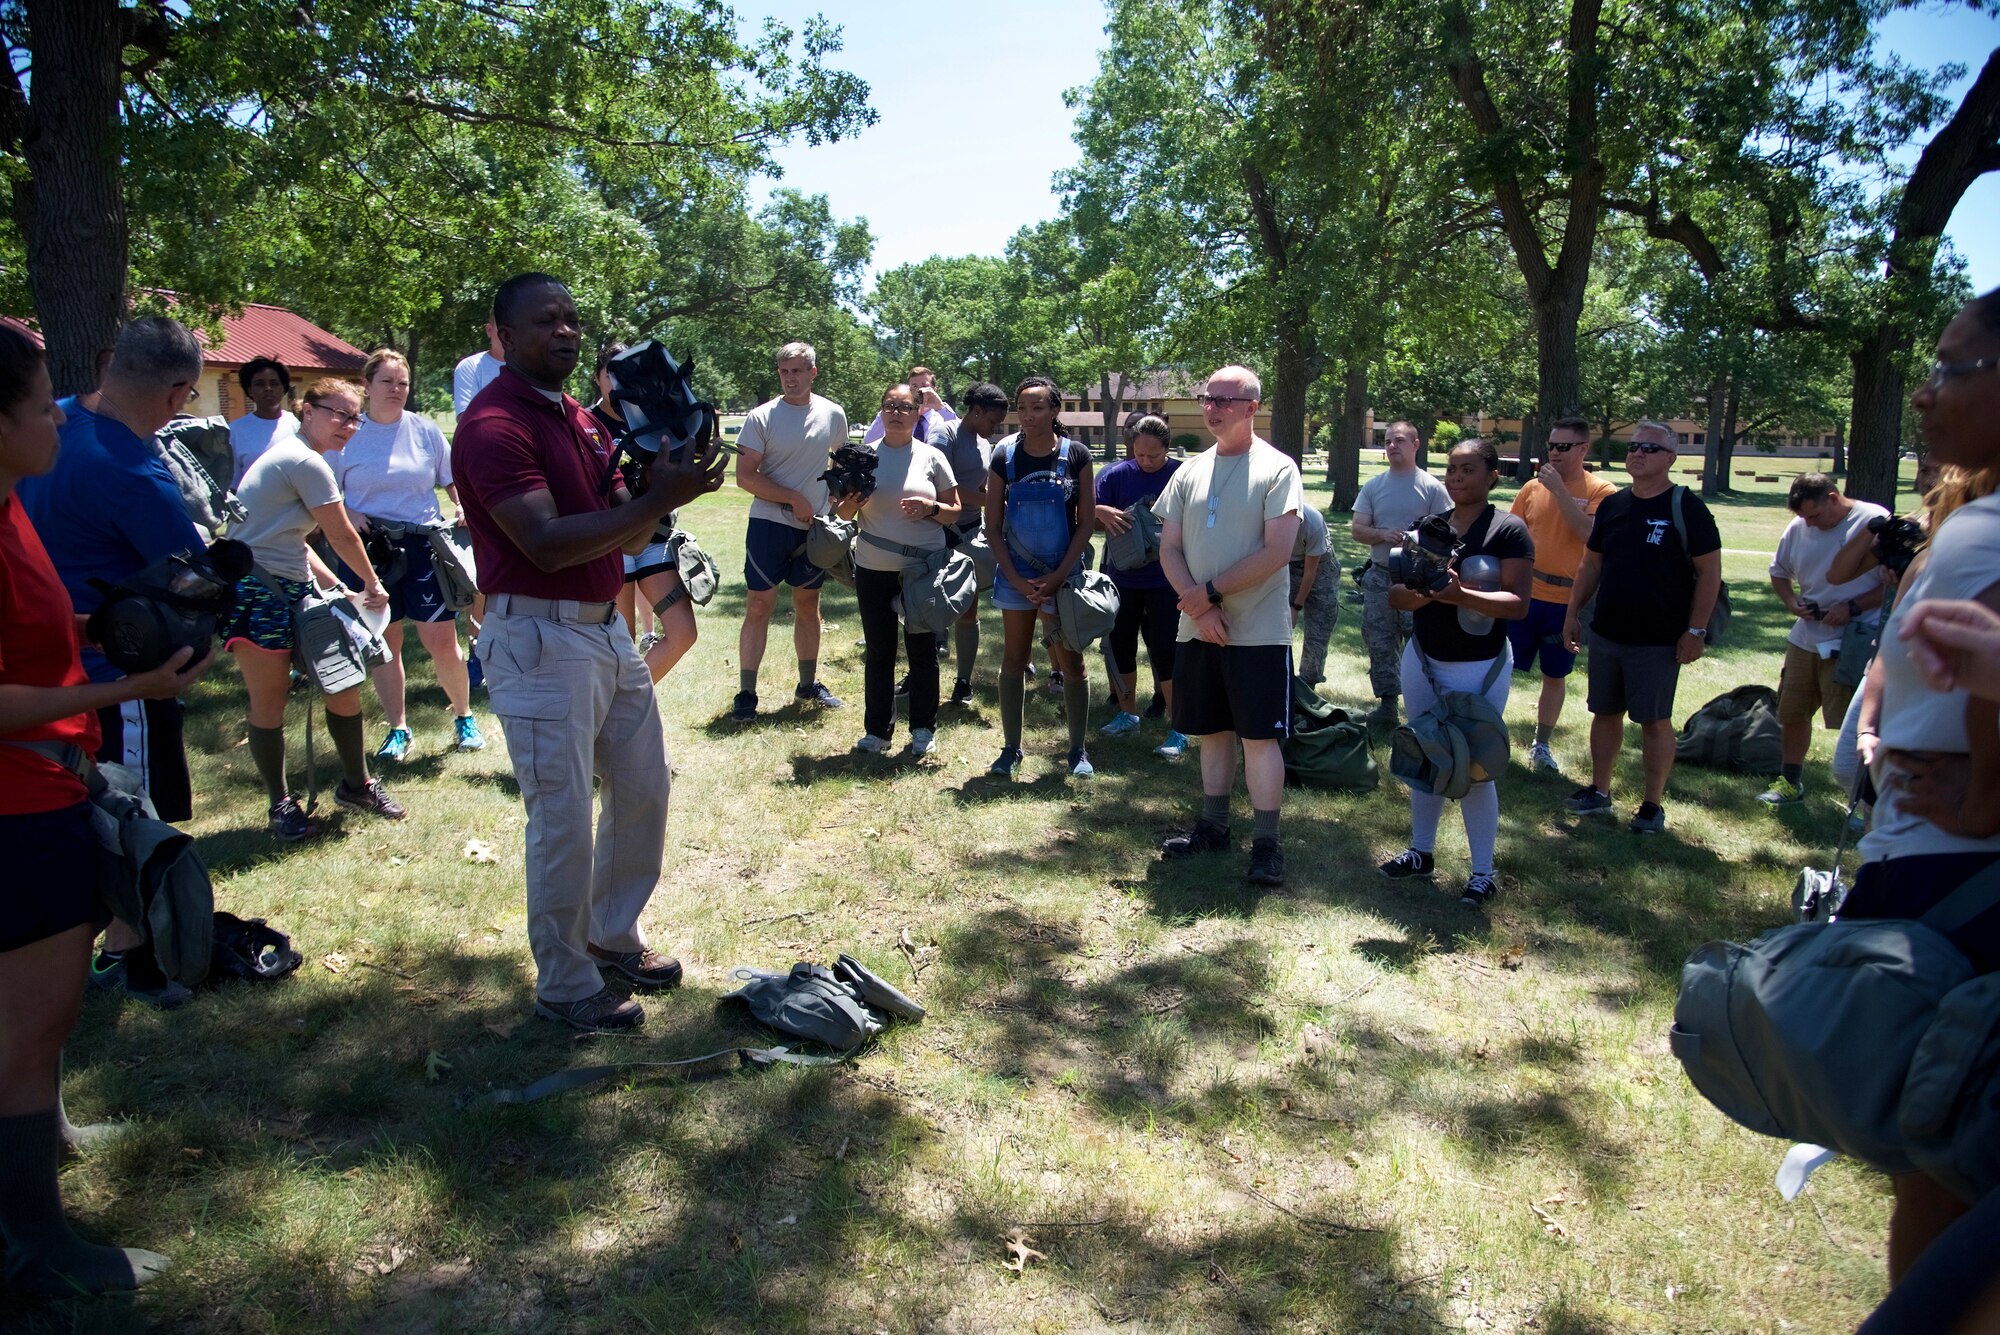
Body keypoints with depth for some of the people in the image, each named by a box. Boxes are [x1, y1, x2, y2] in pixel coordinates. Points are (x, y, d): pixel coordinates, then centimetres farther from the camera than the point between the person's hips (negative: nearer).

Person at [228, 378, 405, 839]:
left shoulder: (287, 456, 18)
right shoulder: (308, 463, -12)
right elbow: (342, 536, -6)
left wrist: (338, 588, 10)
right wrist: (372, 585, 9)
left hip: (295, 590, 10)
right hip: (259, 593, -10)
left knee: (344, 684, 8)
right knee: (269, 701, 0)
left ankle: (356, 784, 21)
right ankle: (281, 805, 11)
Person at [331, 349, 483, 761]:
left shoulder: (425, 430, 4)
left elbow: (453, 482, 11)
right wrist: (346, 515, -12)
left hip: (423, 545, 0)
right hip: (368, 549, 0)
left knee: (442, 641, -3)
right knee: (383, 643, 7)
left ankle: (464, 717, 17)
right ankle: (397, 729, 20)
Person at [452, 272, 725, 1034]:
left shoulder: (582, 420, 15)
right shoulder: (494, 425, -14)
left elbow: (627, 536, 11)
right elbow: (546, 543, -24)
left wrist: (664, 480, -8)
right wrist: (657, 499, -24)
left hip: (606, 628, 9)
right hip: (539, 640, -9)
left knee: (643, 787, 17)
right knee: (563, 820, -1)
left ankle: (613, 935, 36)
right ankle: (564, 986, 17)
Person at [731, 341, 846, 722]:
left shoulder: (833, 415, 3)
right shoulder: (762, 417, -7)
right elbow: (745, 476, -11)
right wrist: (794, 499, -15)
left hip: (814, 527, 4)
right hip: (769, 523, -3)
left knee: (808, 605, 14)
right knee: (759, 606, -3)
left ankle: (809, 684, 26)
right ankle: (746, 693, 3)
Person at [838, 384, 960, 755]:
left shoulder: (932, 457, 2)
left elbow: (954, 513, 5)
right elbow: (844, 513, 10)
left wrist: (931, 508, -15)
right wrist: (851, 503, -13)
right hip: (873, 568, 1)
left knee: (922, 648, 5)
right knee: (878, 650, 6)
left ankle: (923, 728, 18)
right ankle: (877, 729, 16)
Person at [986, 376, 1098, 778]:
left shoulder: (1075, 456, -5)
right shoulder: (1005, 455, -2)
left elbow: (1086, 522, -3)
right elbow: (993, 524, 0)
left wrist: (1059, 576, -11)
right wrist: (1017, 580, -8)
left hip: (1063, 574, -1)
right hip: (1016, 575, 2)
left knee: (1071, 662, 3)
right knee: (1014, 660, 8)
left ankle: (1078, 750, 15)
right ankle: (1011, 749, 19)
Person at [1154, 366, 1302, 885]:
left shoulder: (1276, 469, -6)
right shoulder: (1191, 472, 9)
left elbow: (1277, 552, -15)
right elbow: (1169, 549, 5)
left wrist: (1212, 592, -14)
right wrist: (1198, 607, -10)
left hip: (1258, 630, -5)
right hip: (1197, 628, 5)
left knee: (1260, 736, -1)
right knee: (1212, 731, 14)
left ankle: (1266, 843, 7)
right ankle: (1213, 826, 26)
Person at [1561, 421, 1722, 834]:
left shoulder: (1686, 508, -9)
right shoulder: (1612, 506, 7)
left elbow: (1709, 572, -10)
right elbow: (1591, 564, 15)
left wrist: (1695, 631, -13)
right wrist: (1573, 613, 9)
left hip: (1659, 640, -5)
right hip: (1605, 633, 5)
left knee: (1655, 720, 3)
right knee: (1605, 712, 12)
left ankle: (1653, 803, 14)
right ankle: (1599, 792, 25)